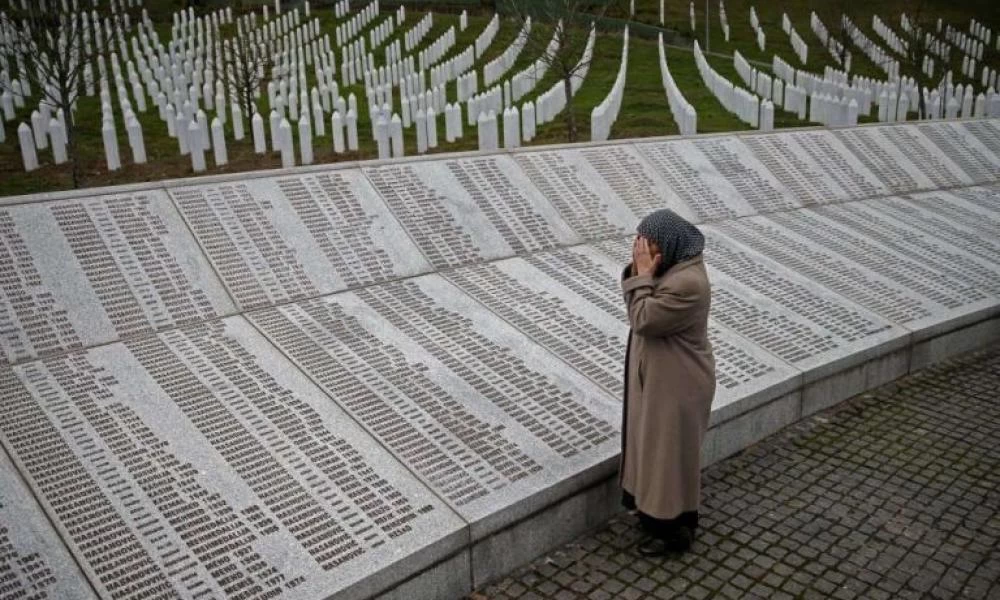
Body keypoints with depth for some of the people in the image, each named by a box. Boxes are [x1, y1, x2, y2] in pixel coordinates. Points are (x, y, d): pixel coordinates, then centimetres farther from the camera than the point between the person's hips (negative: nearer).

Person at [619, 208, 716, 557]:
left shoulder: (687, 283, -29)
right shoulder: (673, 266, 2)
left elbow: (642, 319, -25)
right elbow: (637, 309, 6)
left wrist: (644, 275, -22)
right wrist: (637, 271, -8)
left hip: (677, 384, -10)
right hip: (660, 375, 10)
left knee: (671, 452, 5)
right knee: (657, 446, 22)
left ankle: (676, 530, 23)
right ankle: (658, 511, 41)